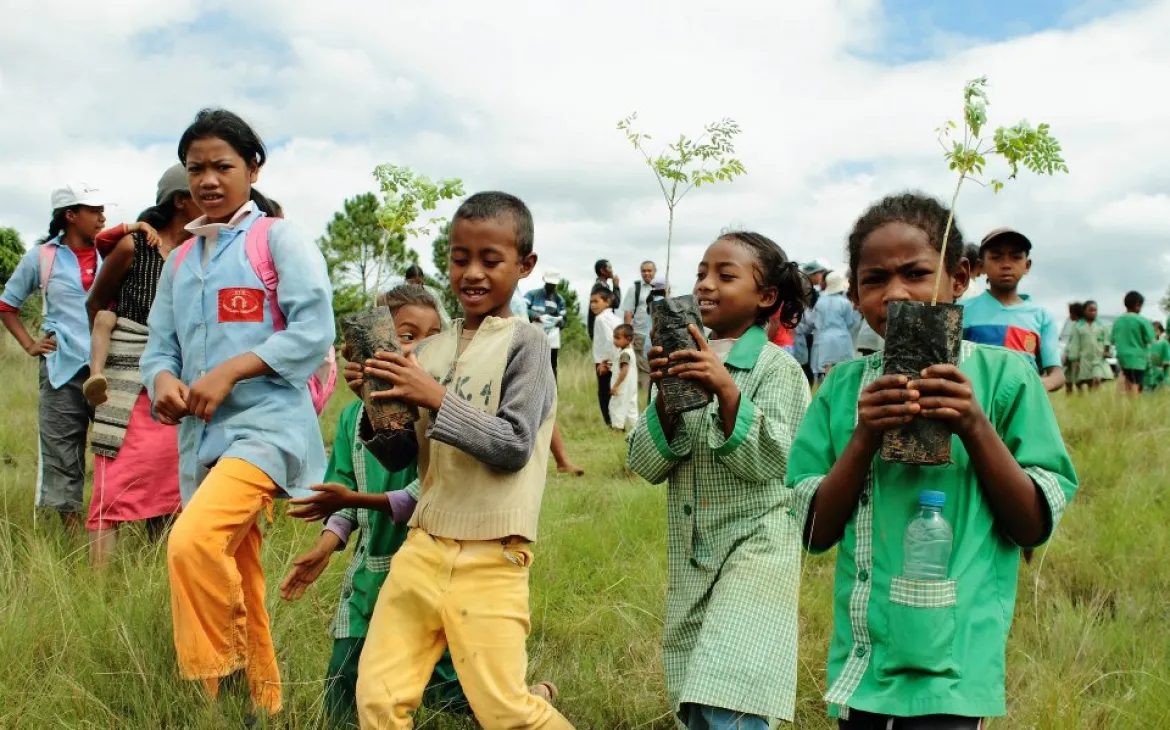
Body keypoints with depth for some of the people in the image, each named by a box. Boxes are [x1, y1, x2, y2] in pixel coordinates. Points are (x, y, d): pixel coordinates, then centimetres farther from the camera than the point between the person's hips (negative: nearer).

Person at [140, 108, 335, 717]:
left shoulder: (280, 238, -1)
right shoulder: (180, 260, 19)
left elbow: (313, 332, -10)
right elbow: (159, 345, 16)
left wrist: (228, 372, -16)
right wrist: (163, 379, -8)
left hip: (265, 424, -7)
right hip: (199, 436, 7)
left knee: (193, 540, -28)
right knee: (235, 585, 11)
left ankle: (222, 683, -12)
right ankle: (263, 705, 24)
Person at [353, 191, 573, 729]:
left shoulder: (524, 343, -5)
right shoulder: (430, 352, 10)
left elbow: (513, 447, -14)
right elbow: (400, 456, 12)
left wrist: (436, 399, -20)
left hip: (490, 557, -5)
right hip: (424, 546, 5)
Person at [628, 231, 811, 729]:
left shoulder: (778, 369, -7)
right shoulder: (684, 366, 7)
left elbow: (768, 463, -17)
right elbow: (645, 465, 1)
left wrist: (726, 390, -28)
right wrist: (667, 399, -15)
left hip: (754, 550, -6)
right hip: (690, 557, 6)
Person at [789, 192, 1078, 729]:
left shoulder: (1005, 376, -5)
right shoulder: (844, 387, 2)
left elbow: (1037, 525, -3)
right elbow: (815, 532, 0)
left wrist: (976, 429, -18)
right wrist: (865, 438, -15)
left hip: (953, 666, -3)